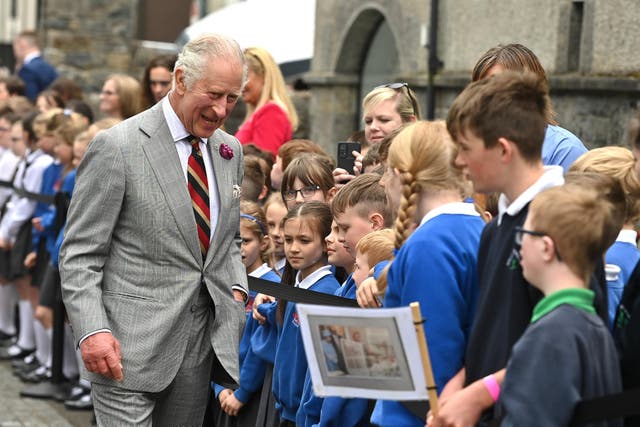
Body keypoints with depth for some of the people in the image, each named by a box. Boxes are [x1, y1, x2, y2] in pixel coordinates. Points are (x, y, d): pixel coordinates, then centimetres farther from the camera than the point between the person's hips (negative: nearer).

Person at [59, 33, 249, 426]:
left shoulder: (229, 151, 11)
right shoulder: (116, 147, -9)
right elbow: (79, 255, -9)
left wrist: (236, 289, 5)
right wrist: (92, 331, -20)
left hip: (200, 346, 6)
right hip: (130, 348, -6)